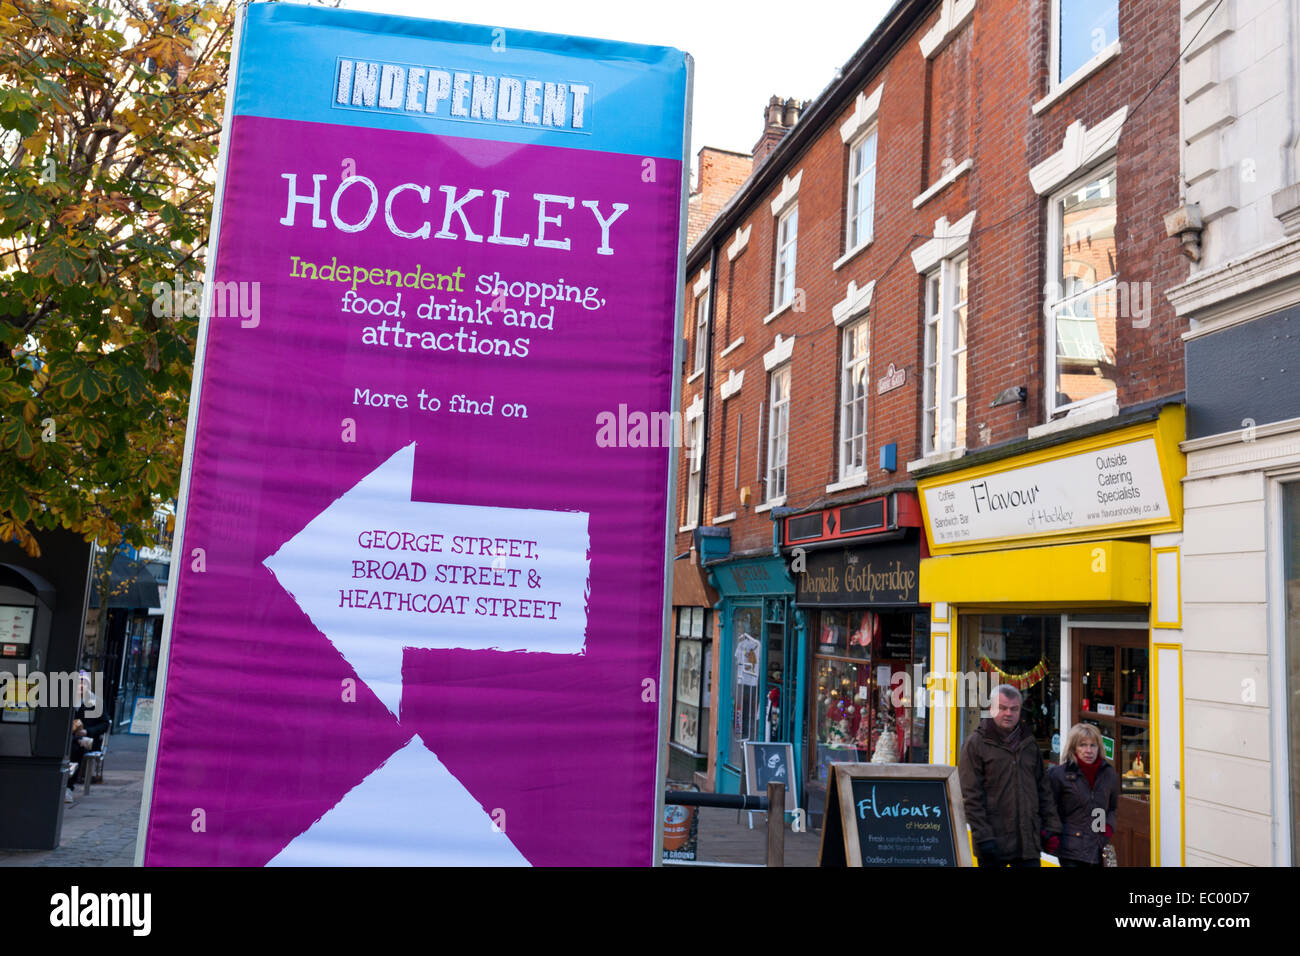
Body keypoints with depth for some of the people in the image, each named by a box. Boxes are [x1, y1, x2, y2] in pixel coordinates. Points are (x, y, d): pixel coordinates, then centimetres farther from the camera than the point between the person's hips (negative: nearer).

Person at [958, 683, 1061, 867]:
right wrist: (982, 836, -14)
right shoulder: (976, 743, -4)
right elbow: (971, 795, -8)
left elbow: (1043, 789, 18)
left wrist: (1052, 827, 10)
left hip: (1028, 841, 4)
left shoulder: (1029, 742, 13)